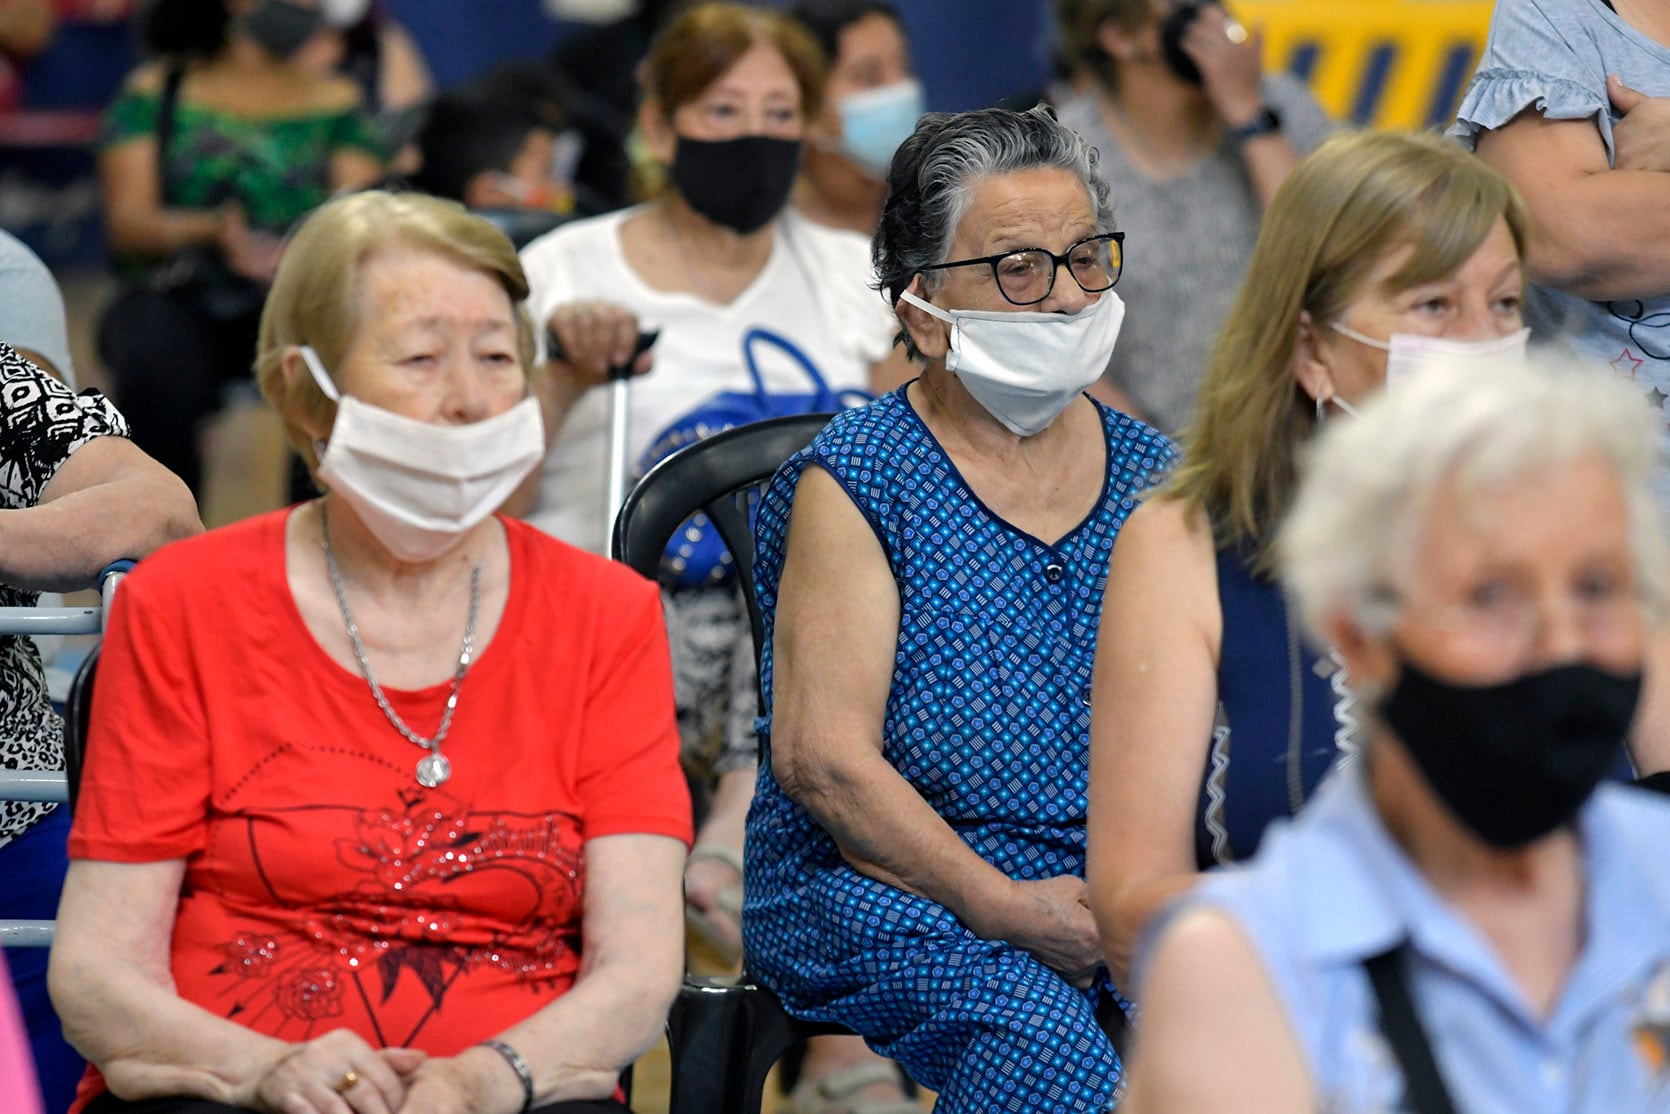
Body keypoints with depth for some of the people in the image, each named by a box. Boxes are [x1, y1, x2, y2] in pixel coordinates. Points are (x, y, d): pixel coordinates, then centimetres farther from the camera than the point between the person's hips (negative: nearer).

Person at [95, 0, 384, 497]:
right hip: (180, 295, -1)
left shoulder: (336, 101, 14)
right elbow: (127, 223, -1)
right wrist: (210, 230, -21)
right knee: (155, 369, -35)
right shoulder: (154, 92, 9)